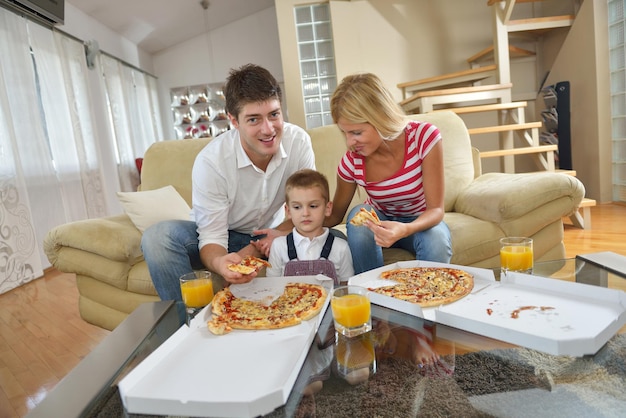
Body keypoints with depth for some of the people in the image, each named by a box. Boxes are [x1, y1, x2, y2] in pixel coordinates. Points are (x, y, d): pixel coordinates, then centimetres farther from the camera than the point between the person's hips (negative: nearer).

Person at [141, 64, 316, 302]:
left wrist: (280, 232, -29)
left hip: (269, 235, 2)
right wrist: (219, 262, -47)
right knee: (158, 237, -28)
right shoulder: (210, 161, -26)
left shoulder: (299, 142, -19)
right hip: (224, 236, -1)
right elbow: (212, 236, -23)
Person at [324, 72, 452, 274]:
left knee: (437, 243, -34)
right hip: (379, 219, 2)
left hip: (420, 221, -1)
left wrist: (405, 229, -47)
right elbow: (335, 215, -7)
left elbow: (436, 209, -24)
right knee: (358, 215, -31)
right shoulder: (351, 162, -20)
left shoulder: (424, 136, -27)